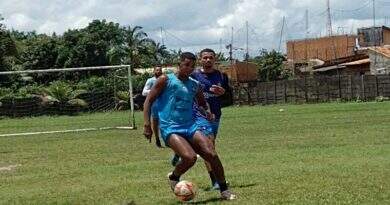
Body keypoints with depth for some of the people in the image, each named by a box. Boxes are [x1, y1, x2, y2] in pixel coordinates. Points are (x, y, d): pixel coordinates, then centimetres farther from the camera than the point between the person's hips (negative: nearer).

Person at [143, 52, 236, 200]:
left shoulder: (194, 85, 14)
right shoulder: (166, 80, 0)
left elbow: (202, 103, 30)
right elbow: (148, 101, 0)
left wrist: (208, 111, 7)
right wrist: (146, 124, -9)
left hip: (190, 127, 5)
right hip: (170, 129, -5)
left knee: (211, 154, -11)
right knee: (190, 157, -28)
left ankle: (224, 190, 4)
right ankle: (173, 178, 3)